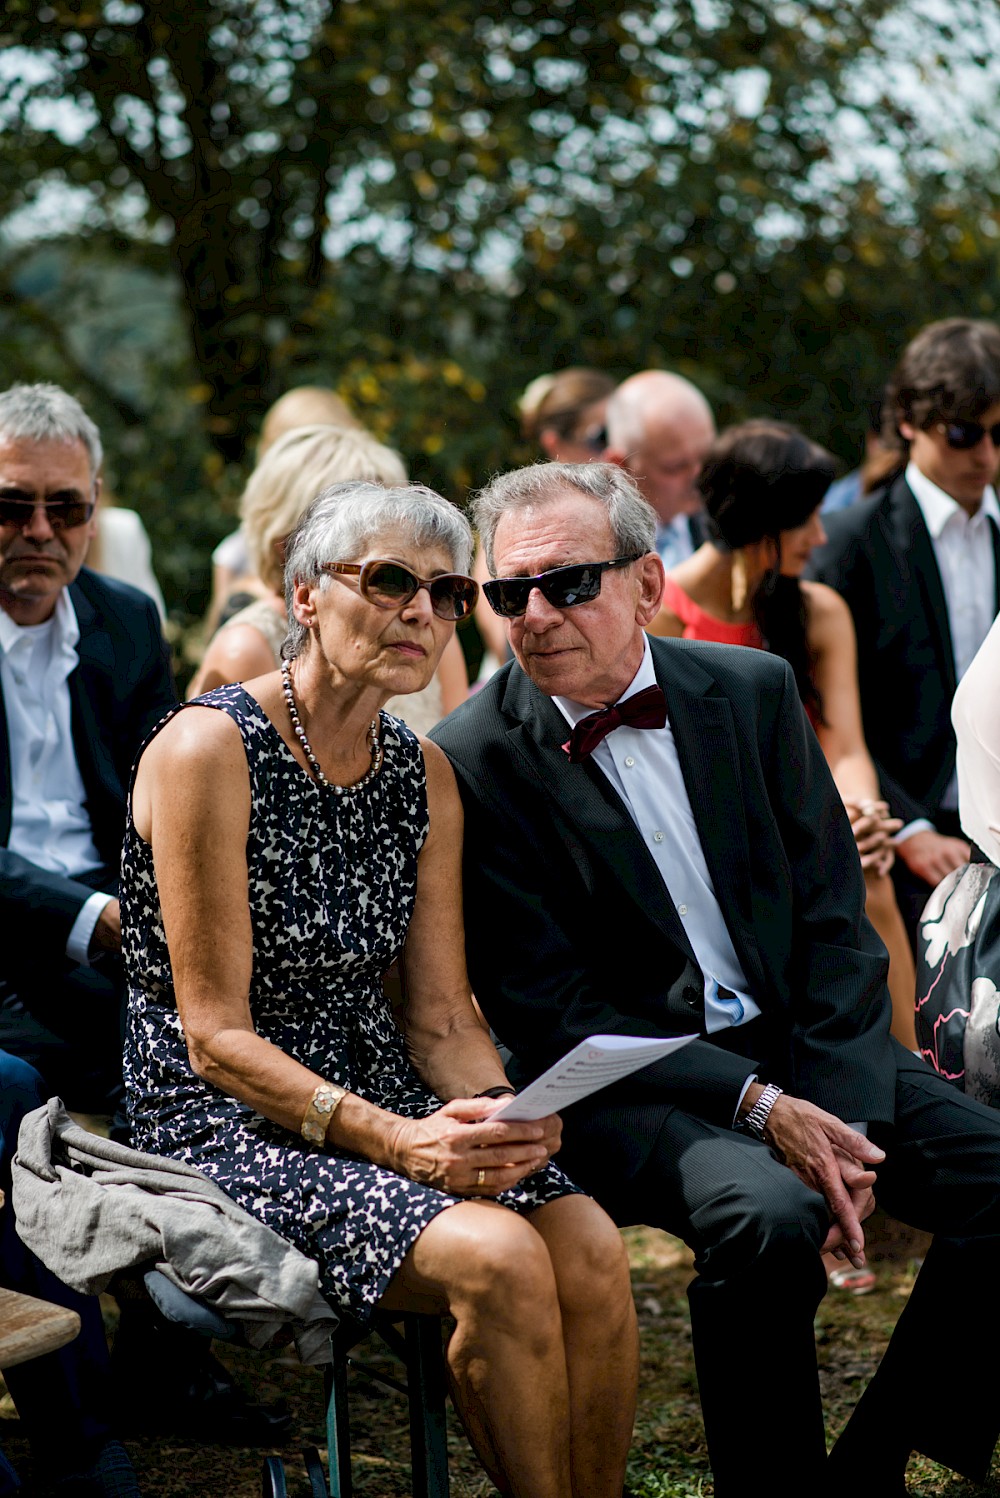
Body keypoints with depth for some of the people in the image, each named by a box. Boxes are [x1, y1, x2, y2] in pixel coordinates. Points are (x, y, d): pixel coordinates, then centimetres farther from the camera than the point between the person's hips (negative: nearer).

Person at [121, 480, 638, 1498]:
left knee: (591, 1249, -21)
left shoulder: (423, 776, 9)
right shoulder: (210, 749, -12)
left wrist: (500, 1108, -14)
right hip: (225, 1123, -6)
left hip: (381, 1099, 6)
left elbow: (440, 1017, 8)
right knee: (498, 1257, -27)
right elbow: (216, 1037, -15)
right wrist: (395, 1140, -24)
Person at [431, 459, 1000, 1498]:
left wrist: (841, 1117, -11)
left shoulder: (753, 691, 4)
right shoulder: (474, 762, -8)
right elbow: (547, 1015, -10)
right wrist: (757, 1108, -19)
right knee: (767, 1213, -33)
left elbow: (836, 923, 4)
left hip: (798, 1045, 5)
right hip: (626, 1084, -5)